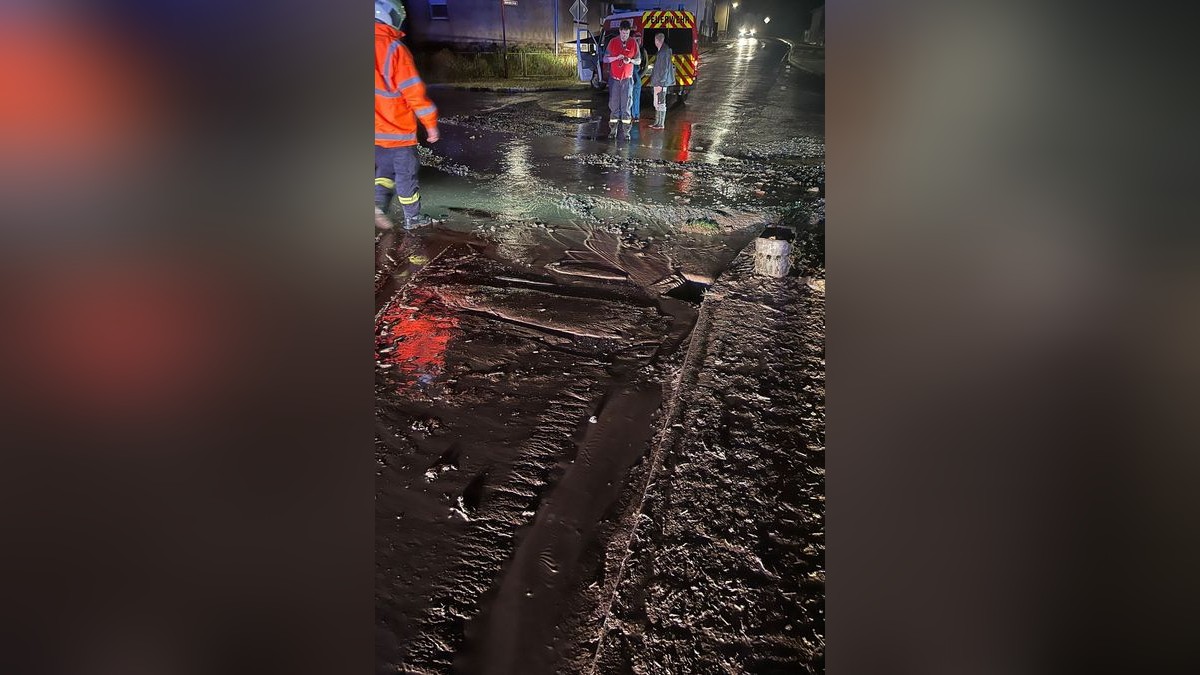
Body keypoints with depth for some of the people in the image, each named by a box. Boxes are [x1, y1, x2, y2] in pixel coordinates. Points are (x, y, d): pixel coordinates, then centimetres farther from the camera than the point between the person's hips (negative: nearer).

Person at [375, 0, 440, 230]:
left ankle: (378, 204, 1)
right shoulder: (394, 48, -17)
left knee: (385, 168, 21)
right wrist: (430, 123, -9)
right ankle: (413, 218, 19)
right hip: (397, 128, -6)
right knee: (406, 174, 8)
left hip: (377, 129, 6)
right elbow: (414, 91, -17)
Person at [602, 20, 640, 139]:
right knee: (613, 104, 1)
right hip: (614, 78, 0)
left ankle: (626, 131, 1)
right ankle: (613, 129, 6)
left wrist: (630, 60, -12)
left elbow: (639, 60, 9)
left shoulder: (633, 44, 3)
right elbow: (605, 59, 3)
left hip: (627, 79, 0)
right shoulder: (613, 42, 2)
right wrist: (616, 57, -14)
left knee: (626, 105, -1)